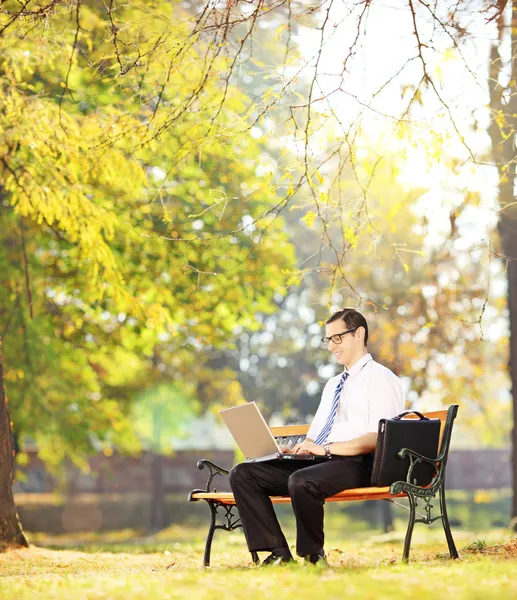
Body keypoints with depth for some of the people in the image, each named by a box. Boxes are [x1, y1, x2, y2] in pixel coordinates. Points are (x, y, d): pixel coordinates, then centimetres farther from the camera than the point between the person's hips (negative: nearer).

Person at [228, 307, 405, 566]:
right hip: (315, 461, 9)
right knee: (243, 474, -9)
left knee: (301, 481, -39)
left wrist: (327, 448, -20)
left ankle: (313, 555, -16)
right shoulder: (333, 384, 29)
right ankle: (279, 553, -15)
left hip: (355, 464, -9)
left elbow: (378, 439, -13)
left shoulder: (381, 378, 1)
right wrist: (292, 449, 4)